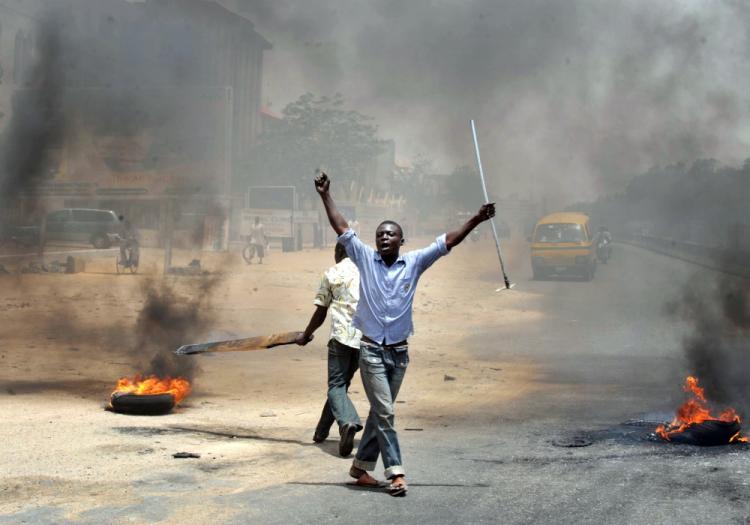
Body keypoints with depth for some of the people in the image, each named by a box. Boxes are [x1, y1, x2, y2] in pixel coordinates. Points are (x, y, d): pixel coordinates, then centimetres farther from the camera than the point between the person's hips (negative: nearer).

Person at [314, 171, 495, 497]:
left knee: (380, 411, 11)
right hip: (372, 350, -3)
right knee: (384, 412, -9)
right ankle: (396, 472, -8)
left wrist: (475, 220, -6)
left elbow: (446, 242, 0)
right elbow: (342, 229, -1)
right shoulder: (365, 259, 1)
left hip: (399, 352, 3)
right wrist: (326, 196, -5)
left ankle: (361, 465, 23)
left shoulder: (413, 263, 3)